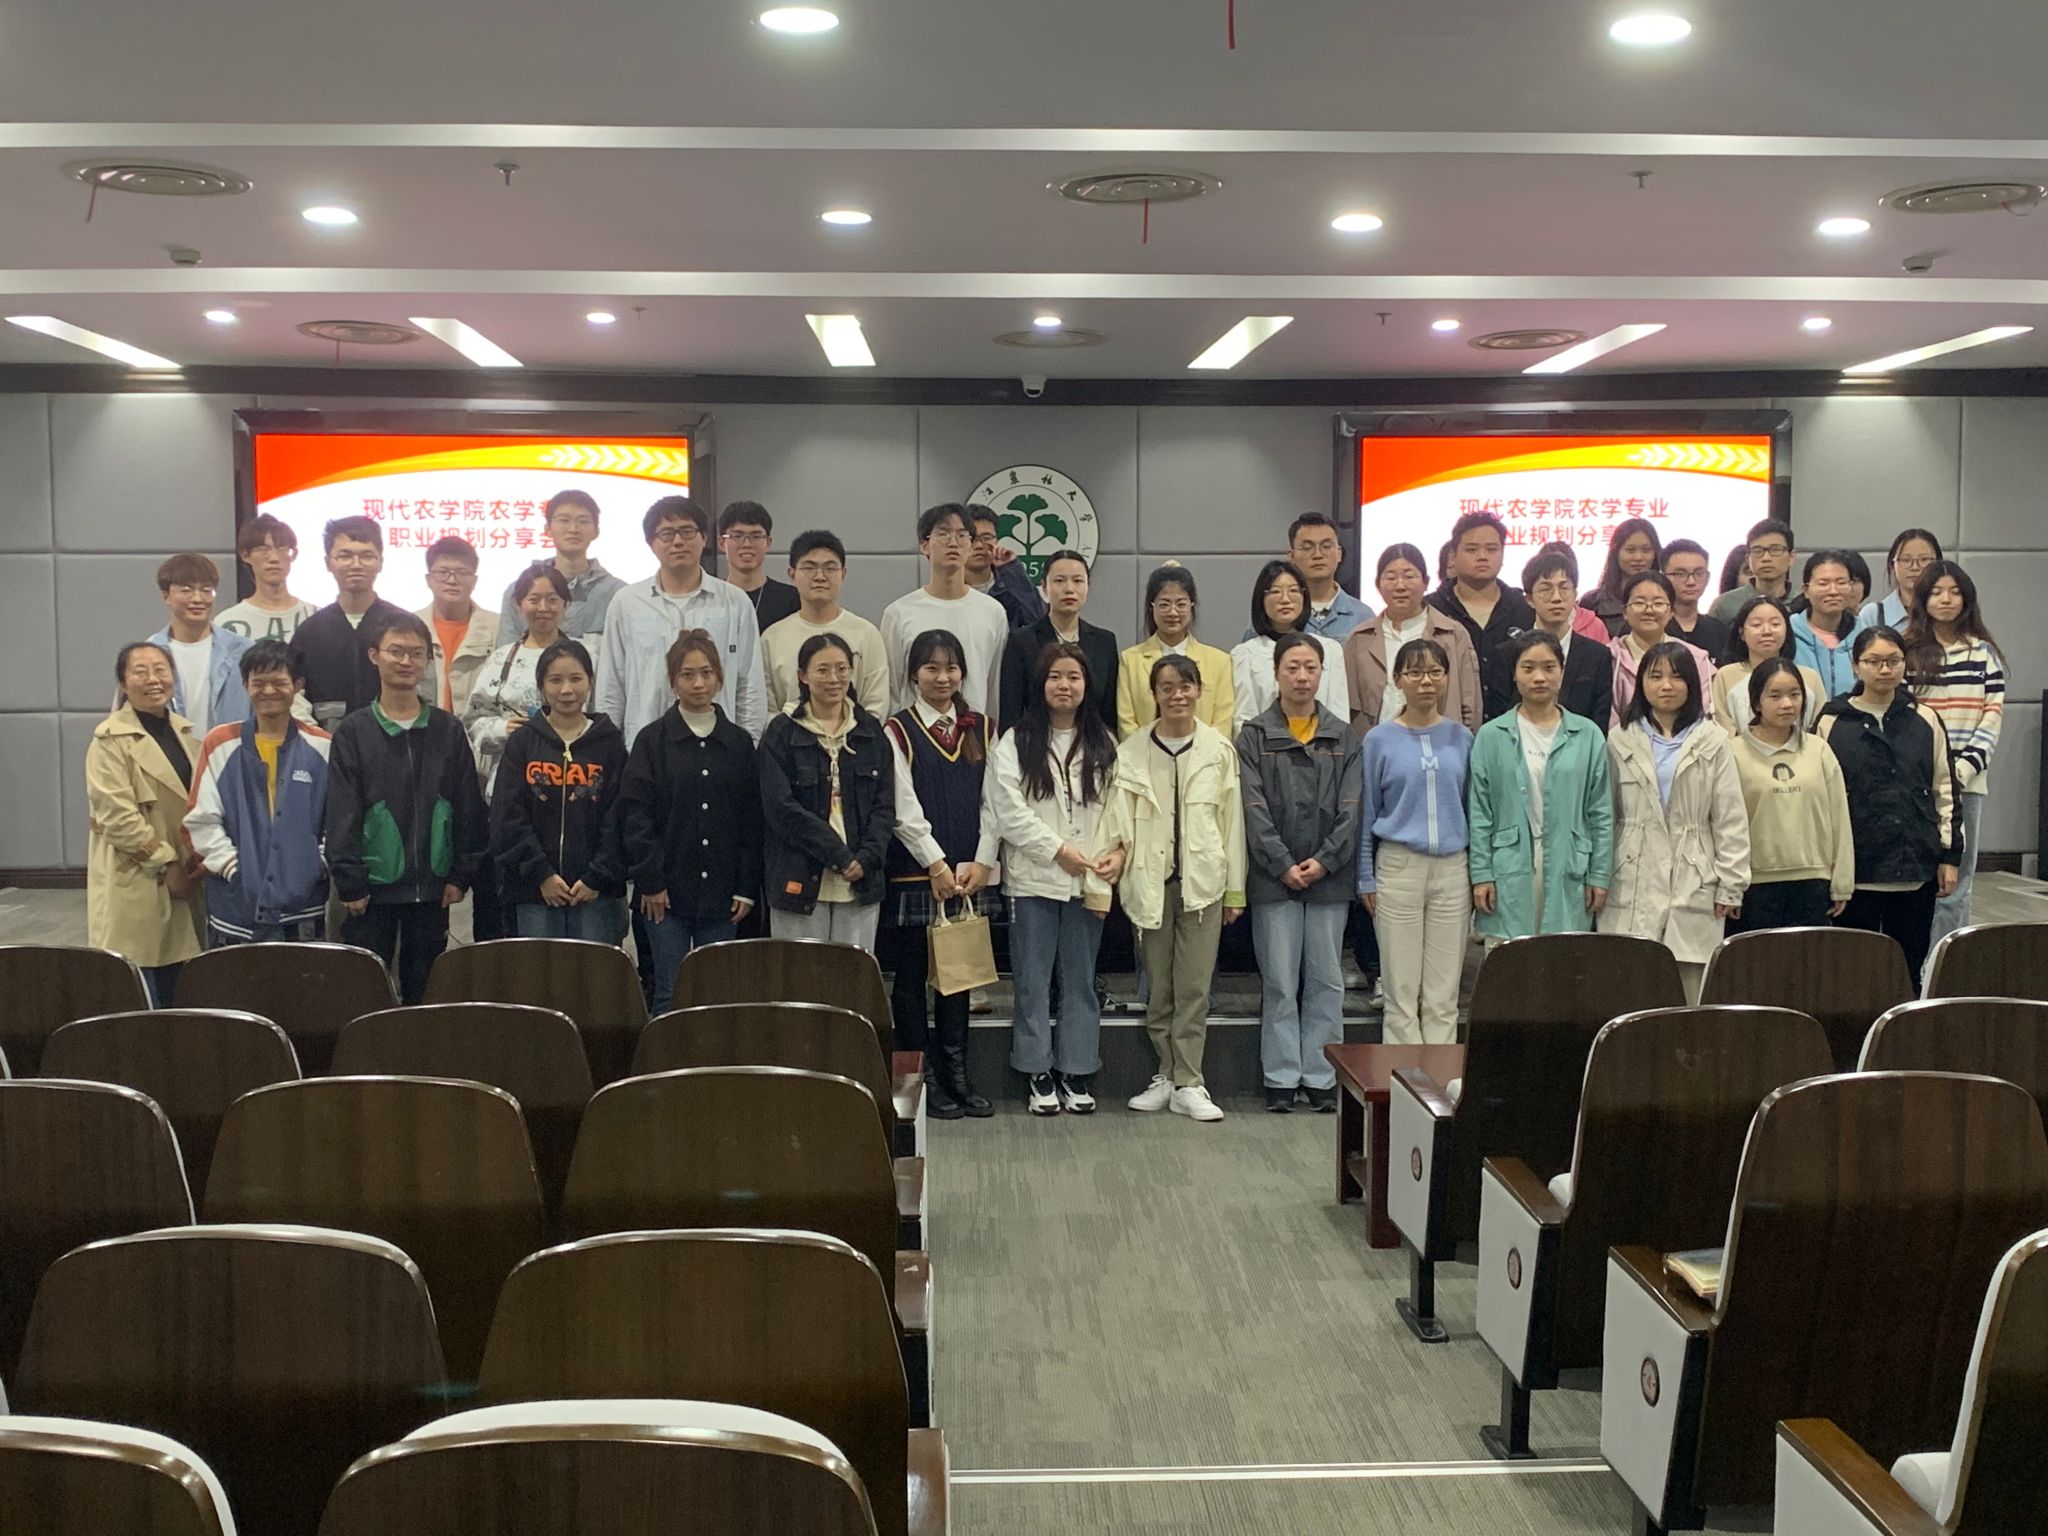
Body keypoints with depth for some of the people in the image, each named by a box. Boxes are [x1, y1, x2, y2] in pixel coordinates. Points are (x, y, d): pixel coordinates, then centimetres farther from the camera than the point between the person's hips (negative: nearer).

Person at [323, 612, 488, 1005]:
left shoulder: (447, 730, 5)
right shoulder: (353, 732, -1)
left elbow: (469, 808, 7)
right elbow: (341, 814, -3)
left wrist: (461, 875, 2)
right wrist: (349, 883, -8)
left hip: (431, 889, 2)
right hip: (373, 888, -2)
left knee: (425, 988, 9)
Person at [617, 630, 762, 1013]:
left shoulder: (739, 744, 9)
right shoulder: (652, 740, 2)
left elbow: (752, 821, 8)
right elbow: (634, 813, -3)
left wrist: (747, 887, 2)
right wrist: (650, 879, -10)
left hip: (721, 894, 2)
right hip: (667, 893, -2)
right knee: (670, 994, -1)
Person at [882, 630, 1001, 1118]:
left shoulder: (981, 729, 10)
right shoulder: (898, 730, -2)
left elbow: (990, 803, 6)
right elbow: (904, 808, -8)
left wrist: (981, 862, -6)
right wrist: (937, 864, -14)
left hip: (971, 874, 4)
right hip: (916, 872, -3)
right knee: (912, 976, 3)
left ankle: (957, 1076, 15)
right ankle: (923, 1079, 10)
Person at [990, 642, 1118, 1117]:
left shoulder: (1104, 745, 9)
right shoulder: (1015, 742, 1)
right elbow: (1010, 812, -7)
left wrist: (1114, 852, -12)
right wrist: (1058, 849, -14)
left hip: (1088, 882, 2)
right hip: (1033, 879, -2)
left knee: (1079, 980, 8)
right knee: (1033, 980, 4)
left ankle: (1077, 1073, 15)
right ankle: (1038, 1073, 12)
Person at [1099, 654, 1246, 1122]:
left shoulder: (1219, 749, 4)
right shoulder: (1132, 751, 3)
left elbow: (1231, 819, 6)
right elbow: (1119, 816, 3)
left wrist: (1236, 889, 5)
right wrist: (1117, 852, -18)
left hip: (1202, 882, -1)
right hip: (1151, 882, 1)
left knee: (1194, 988, -3)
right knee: (1160, 988, 8)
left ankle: (1188, 1084, 0)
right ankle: (1166, 1075, 18)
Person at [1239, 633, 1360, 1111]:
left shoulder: (1343, 737, 8)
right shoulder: (1254, 736, 3)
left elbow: (1350, 808, 2)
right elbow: (1255, 810, -4)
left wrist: (1324, 861, -9)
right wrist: (1283, 866, -11)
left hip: (1329, 878, 2)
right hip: (1273, 877, -2)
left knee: (1326, 981, 5)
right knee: (1279, 983, 2)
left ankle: (1321, 1077, 12)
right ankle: (1281, 1079, 9)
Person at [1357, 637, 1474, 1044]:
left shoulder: (1462, 737, 7)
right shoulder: (1379, 740, 1)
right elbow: (1366, 812, 4)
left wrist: (1480, 872, 6)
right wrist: (1366, 878, 1)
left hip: (1453, 869, 2)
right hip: (1399, 867, -2)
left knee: (1443, 995, 5)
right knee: (1402, 992, 1)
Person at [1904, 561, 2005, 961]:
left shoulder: (1984, 653, 9)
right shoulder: (1906, 652, 3)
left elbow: (1993, 716, 5)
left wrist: (1965, 768, -7)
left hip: (1967, 781, 2)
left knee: (1956, 880, 3)